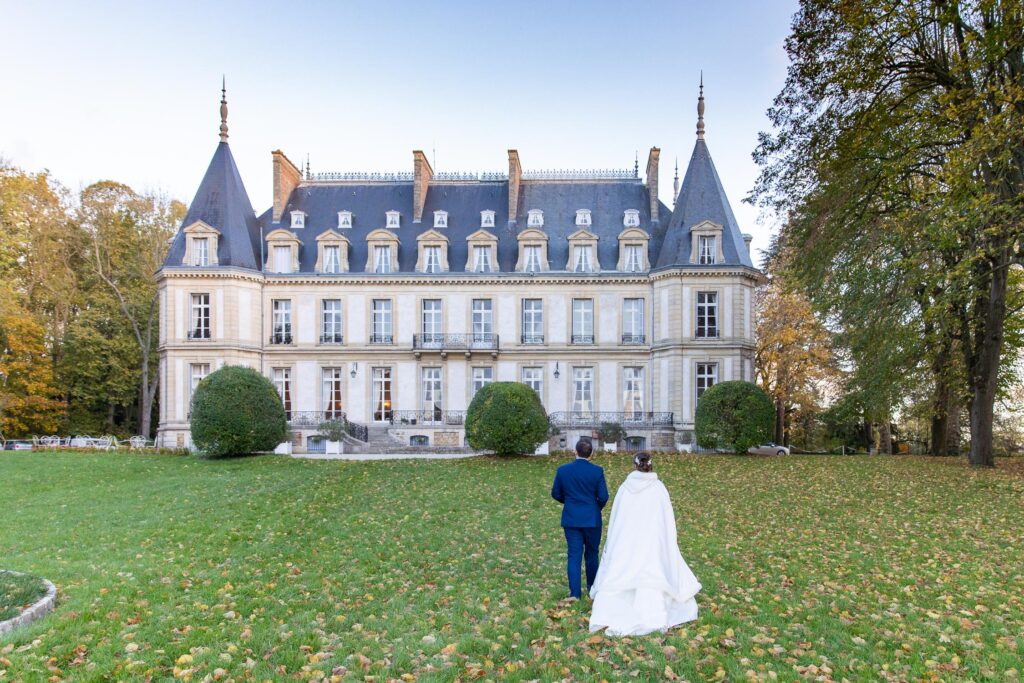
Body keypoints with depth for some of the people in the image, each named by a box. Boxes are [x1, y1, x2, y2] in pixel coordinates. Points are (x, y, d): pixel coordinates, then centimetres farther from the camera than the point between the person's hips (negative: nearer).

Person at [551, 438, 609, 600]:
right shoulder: (597, 471, -11)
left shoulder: (563, 470, -6)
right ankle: (592, 587, 31)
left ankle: (575, 592, -1)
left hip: (571, 518, 1)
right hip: (592, 519, 0)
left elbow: (556, 494, 2)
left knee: (574, 555, 4)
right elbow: (603, 497, -9)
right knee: (591, 553, 16)